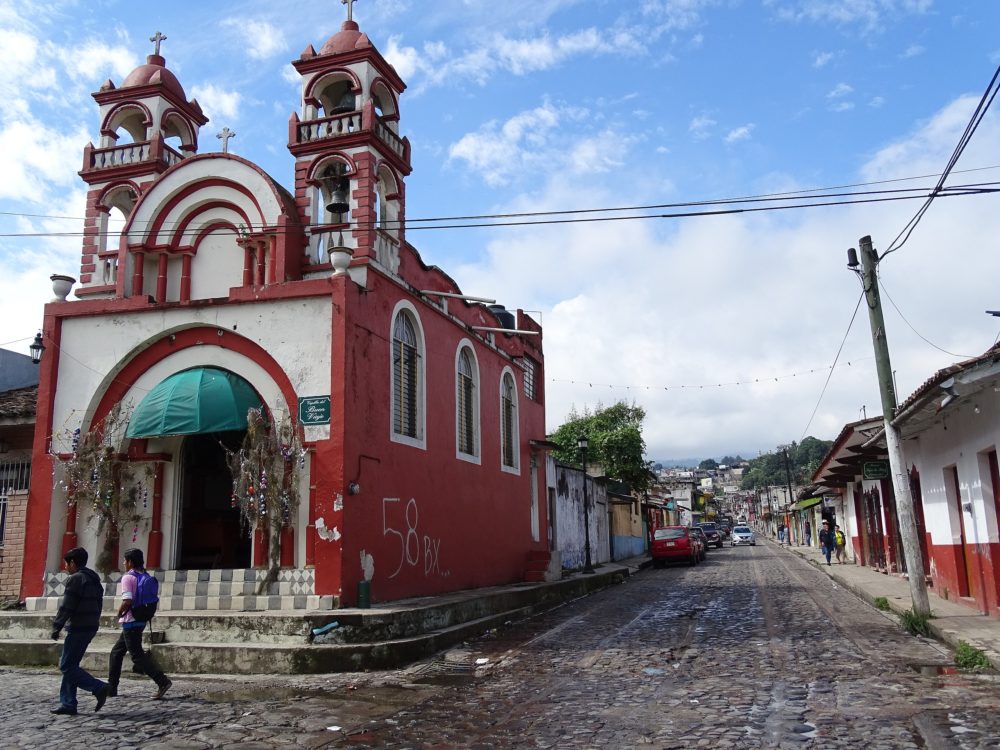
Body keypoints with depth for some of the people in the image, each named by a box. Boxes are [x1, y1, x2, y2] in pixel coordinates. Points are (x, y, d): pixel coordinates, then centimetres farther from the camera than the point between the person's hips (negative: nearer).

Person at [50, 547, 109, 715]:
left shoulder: (75, 579, -12)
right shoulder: (95, 579, 17)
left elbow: (66, 607, -16)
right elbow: (98, 605, 19)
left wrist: (56, 627, -9)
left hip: (78, 628, -9)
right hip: (90, 627, 9)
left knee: (67, 666, -5)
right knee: (70, 665, 13)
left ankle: (99, 688, -14)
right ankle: (68, 704, 13)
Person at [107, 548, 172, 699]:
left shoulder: (128, 577, -14)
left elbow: (127, 601, -24)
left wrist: (120, 612, -7)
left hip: (130, 622, -9)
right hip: (141, 620, 9)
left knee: (137, 655, -7)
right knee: (116, 652, 19)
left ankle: (162, 681, -16)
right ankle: (111, 687, 24)